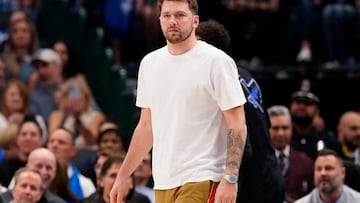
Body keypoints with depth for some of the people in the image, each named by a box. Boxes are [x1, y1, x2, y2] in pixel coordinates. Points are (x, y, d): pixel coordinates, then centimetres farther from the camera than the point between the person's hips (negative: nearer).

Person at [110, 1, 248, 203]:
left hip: (202, 180, -7)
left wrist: (230, 178, -18)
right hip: (163, 182, 7)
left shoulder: (217, 61, -6)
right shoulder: (150, 63, 13)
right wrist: (122, 177, 18)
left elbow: (237, 125, -8)